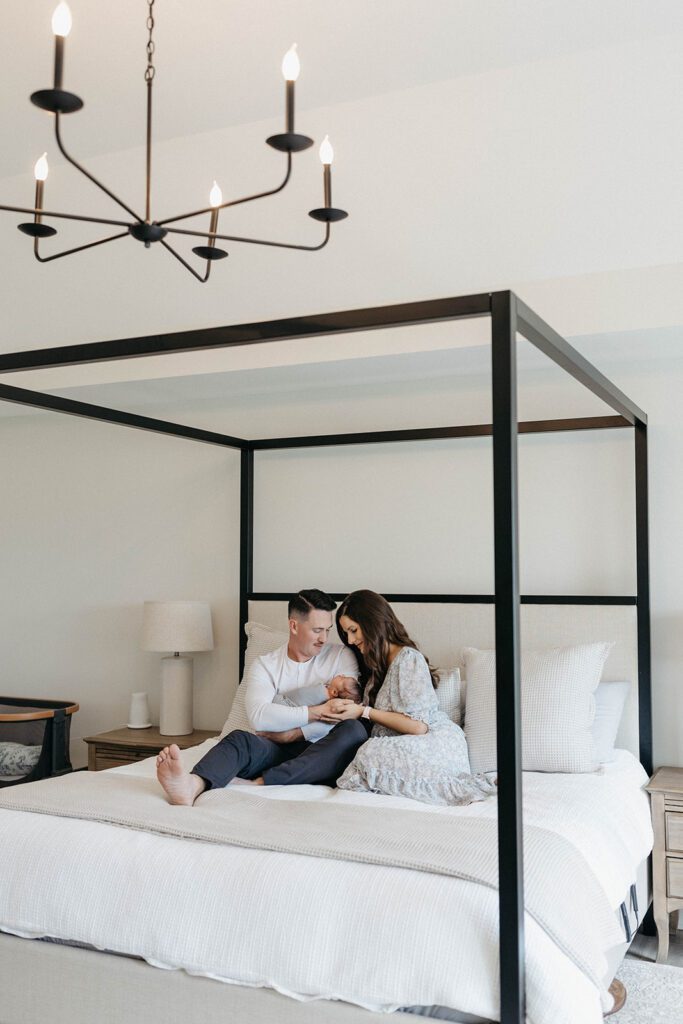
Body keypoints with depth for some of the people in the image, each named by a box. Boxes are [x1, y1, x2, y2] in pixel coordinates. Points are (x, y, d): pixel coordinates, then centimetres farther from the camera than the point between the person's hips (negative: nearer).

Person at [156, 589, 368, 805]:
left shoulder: (341, 656, 8)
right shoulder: (265, 665, 7)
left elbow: (345, 713, -5)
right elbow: (259, 717, -11)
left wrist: (293, 733, -11)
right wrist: (318, 711, -15)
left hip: (320, 754, 0)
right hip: (276, 751, 0)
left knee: (355, 730, -32)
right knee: (239, 738, -30)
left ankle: (262, 783, -41)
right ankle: (193, 786, -62)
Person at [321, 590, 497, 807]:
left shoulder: (408, 658, -7)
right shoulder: (376, 664, 21)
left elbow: (418, 726, -15)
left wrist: (364, 712, -9)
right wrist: (348, 707, 0)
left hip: (438, 744, -8)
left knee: (372, 755, -34)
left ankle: (459, 787, -23)